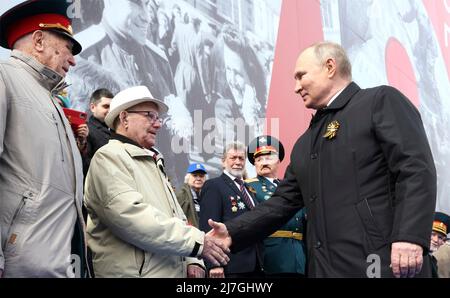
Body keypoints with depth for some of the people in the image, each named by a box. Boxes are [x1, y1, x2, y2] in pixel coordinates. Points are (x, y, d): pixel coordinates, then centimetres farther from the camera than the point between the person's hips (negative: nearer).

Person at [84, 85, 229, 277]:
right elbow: (132, 217, -23)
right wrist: (197, 241, -21)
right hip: (134, 272, -8)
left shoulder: (154, 162, 19)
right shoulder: (109, 157, -9)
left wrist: (191, 260, 3)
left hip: (173, 272, 8)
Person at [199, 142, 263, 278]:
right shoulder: (213, 186, -4)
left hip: (255, 266, 7)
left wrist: (260, 262, 14)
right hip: (231, 266, -7)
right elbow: (209, 226, -13)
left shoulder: (248, 189, 20)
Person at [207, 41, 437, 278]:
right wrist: (233, 233, 6)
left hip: (382, 261, -7)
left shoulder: (381, 101, 1)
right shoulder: (304, 144, 21)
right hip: (326, 267, 7)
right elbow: (284, 201, 18)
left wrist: (410, 236, -22)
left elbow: (416, 169, -10)